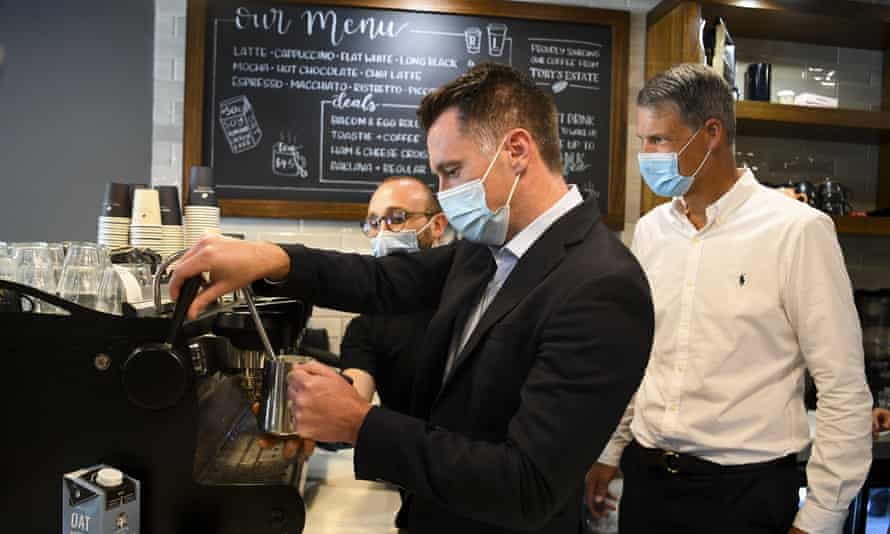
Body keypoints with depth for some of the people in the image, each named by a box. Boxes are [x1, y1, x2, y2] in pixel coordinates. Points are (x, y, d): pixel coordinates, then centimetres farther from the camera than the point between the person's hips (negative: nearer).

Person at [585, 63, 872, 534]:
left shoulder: (798, 231, -14)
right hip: (646, 476, 5)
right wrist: (608, 453, 13)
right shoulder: (650, 230, 1)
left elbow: (844, 389, -10)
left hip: (745, 489, -4)